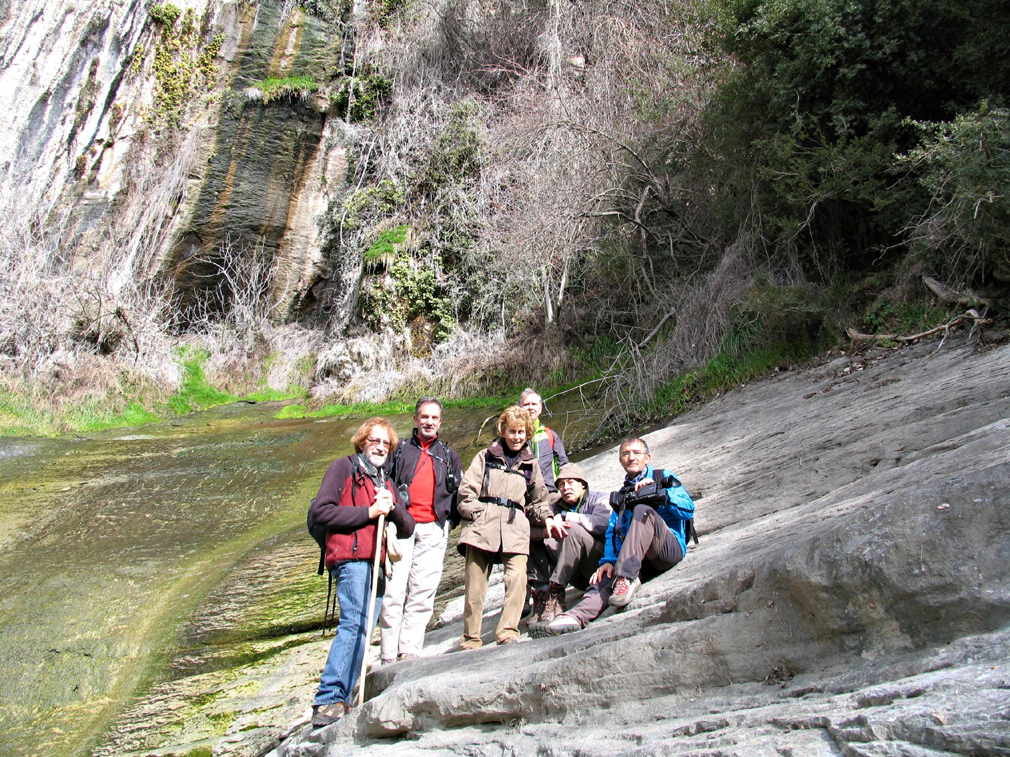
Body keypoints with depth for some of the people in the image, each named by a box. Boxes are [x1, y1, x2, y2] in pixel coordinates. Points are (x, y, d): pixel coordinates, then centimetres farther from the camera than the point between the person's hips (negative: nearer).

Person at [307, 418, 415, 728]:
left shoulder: (386, 482, 27)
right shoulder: (343, 468, 8)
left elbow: (407, 528, 20)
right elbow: (320, 510, -6)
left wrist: (393, 508, -1)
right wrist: (368, 513, -9)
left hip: (377, 563, 7)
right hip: (351, 558, -7)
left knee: (363, 630, 2)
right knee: (355, 623, -21)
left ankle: (340, 699, 5)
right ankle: (329, 699, -21)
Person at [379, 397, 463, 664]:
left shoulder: (449, 455, 19)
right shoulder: (400, 451, 15)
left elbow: (459, 493, 21)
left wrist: (451, 521, 8)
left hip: (433, 531, 2)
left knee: (423, 594, -3)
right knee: (394, 591, -9)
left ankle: (409, 652, 1)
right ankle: (389, 656, -5)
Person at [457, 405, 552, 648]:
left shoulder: (531, 464, 22)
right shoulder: (486, 456, 15)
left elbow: (538, 500, 28)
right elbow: (466, 491, 6)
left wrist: (548, 518, 10)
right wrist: (477, 514, -6)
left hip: (515, 527, 1)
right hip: (482, 523, -1)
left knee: (517, 578, -21)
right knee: (474, 582, -3)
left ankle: (508, 632, -18)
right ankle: (470, 639, 6)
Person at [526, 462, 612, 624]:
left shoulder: (598, 499, 6)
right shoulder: (556, 507, 18)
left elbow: (603, 523, -19)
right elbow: (529, 528, -1)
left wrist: (565, 517, -15)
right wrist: (546, 530, -23)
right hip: (576, 576, 5)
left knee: (572, 529, -28)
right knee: (530, 538, -5)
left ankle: (555, 593, -31)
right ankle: (541, 591, -23)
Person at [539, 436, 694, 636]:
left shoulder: (665, 478, 14)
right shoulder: (621, 494, 26)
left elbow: (688, 509, -2)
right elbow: (613, 532, 12)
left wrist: (657, 492, -13)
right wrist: (608, 560, -6)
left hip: (670, 548, -4)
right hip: (641, 561, 4)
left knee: (643, 510, -29)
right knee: (607, 576, -26)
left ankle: (627, 577, -39)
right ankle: (578, 615, -49)